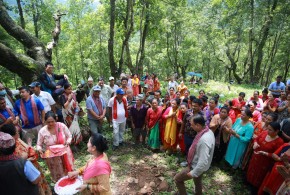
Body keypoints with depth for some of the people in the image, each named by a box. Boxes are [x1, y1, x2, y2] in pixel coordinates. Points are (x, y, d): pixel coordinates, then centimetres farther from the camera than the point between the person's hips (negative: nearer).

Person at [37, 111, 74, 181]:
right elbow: (39, 145, -2)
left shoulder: (62, 126, -14)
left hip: (64, 154, 1)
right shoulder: (42, 131, -13)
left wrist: (68, 142, -19)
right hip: (52, 157, -1)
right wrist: (40, 149, -23)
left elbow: (69, 136, 0)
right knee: (58, 176, 9)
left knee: (69, 173, 14)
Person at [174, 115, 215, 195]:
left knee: (177, 178, 8)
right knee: (197, 181, 32)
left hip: (197, 167, -9)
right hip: (198, 164, 9)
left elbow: (203, 162, -36)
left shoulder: (204, 140, -39)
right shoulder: (208, 131, -8)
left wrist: (193, 173, -23)